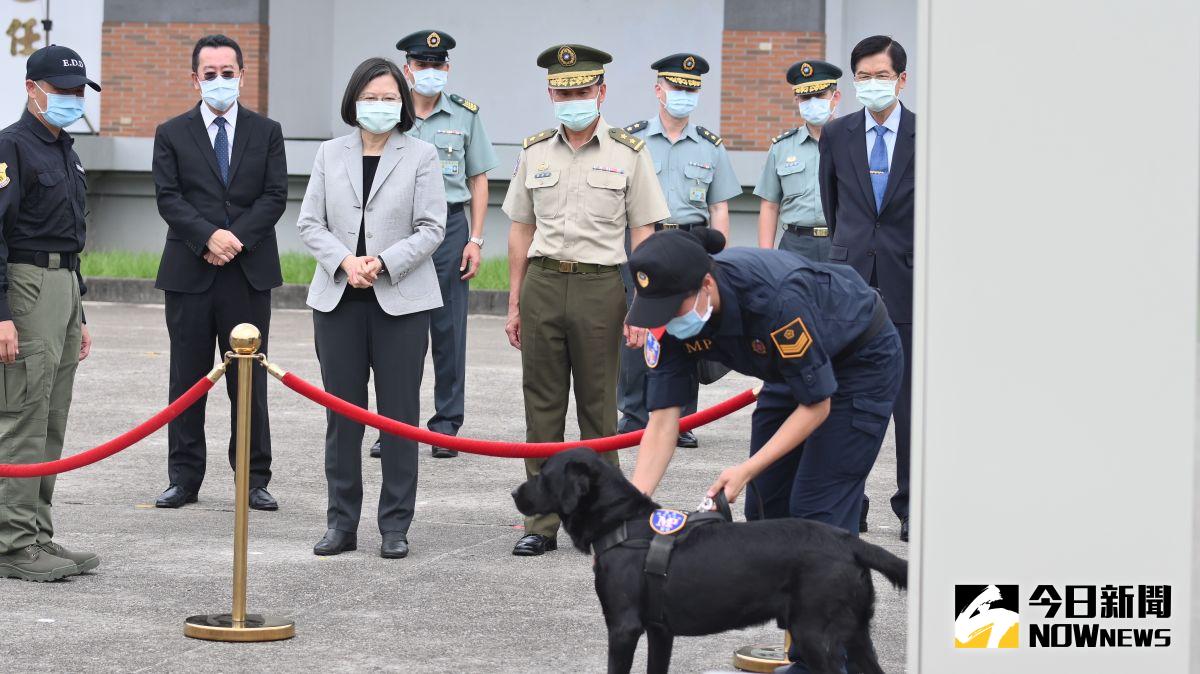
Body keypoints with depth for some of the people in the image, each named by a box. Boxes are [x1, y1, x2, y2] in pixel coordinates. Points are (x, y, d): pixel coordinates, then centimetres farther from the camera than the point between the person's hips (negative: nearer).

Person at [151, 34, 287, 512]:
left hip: (249, 272, 0)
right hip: (189, 273, 0)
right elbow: (169, 198, -3)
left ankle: (254, 480, 8)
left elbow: (275, 197, 1)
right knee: (187, 379, 5)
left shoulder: (266, 132, 8)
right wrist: (209, 237, -16)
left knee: (249, 380, 3)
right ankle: (184, 478, 11)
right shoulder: (172, 134, 6)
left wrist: (236, 238, -12)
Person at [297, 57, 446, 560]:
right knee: (342, 413, 5)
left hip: (401, 300, -2)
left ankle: (395, 526, 6)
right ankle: (342, 522, 12)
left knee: (399, 414, 0)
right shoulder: (331, 155, 10)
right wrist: (344, 261, -11)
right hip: (338, 300, 3)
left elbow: (431, 229, -3)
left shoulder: (421, 156, 2)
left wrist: (383, 262, -16)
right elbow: (309, 222, 6)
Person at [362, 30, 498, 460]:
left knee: (448, 329, 1)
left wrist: (475, 240, 1)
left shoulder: (465, 115, 7)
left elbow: (478, 181, 9)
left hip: (449, 226, 0)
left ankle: (446, 425, 8)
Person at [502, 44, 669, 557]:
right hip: (543, 284, 3)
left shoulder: (628, 153, 1)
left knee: (598, 408, 3)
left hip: (600, 287, -3)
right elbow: (521, 231, 14)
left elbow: (643, 235, 0)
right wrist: (515, 304, 10)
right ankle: (541, 523, 8)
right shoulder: (534, 152, 10)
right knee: (541, 407, 3)